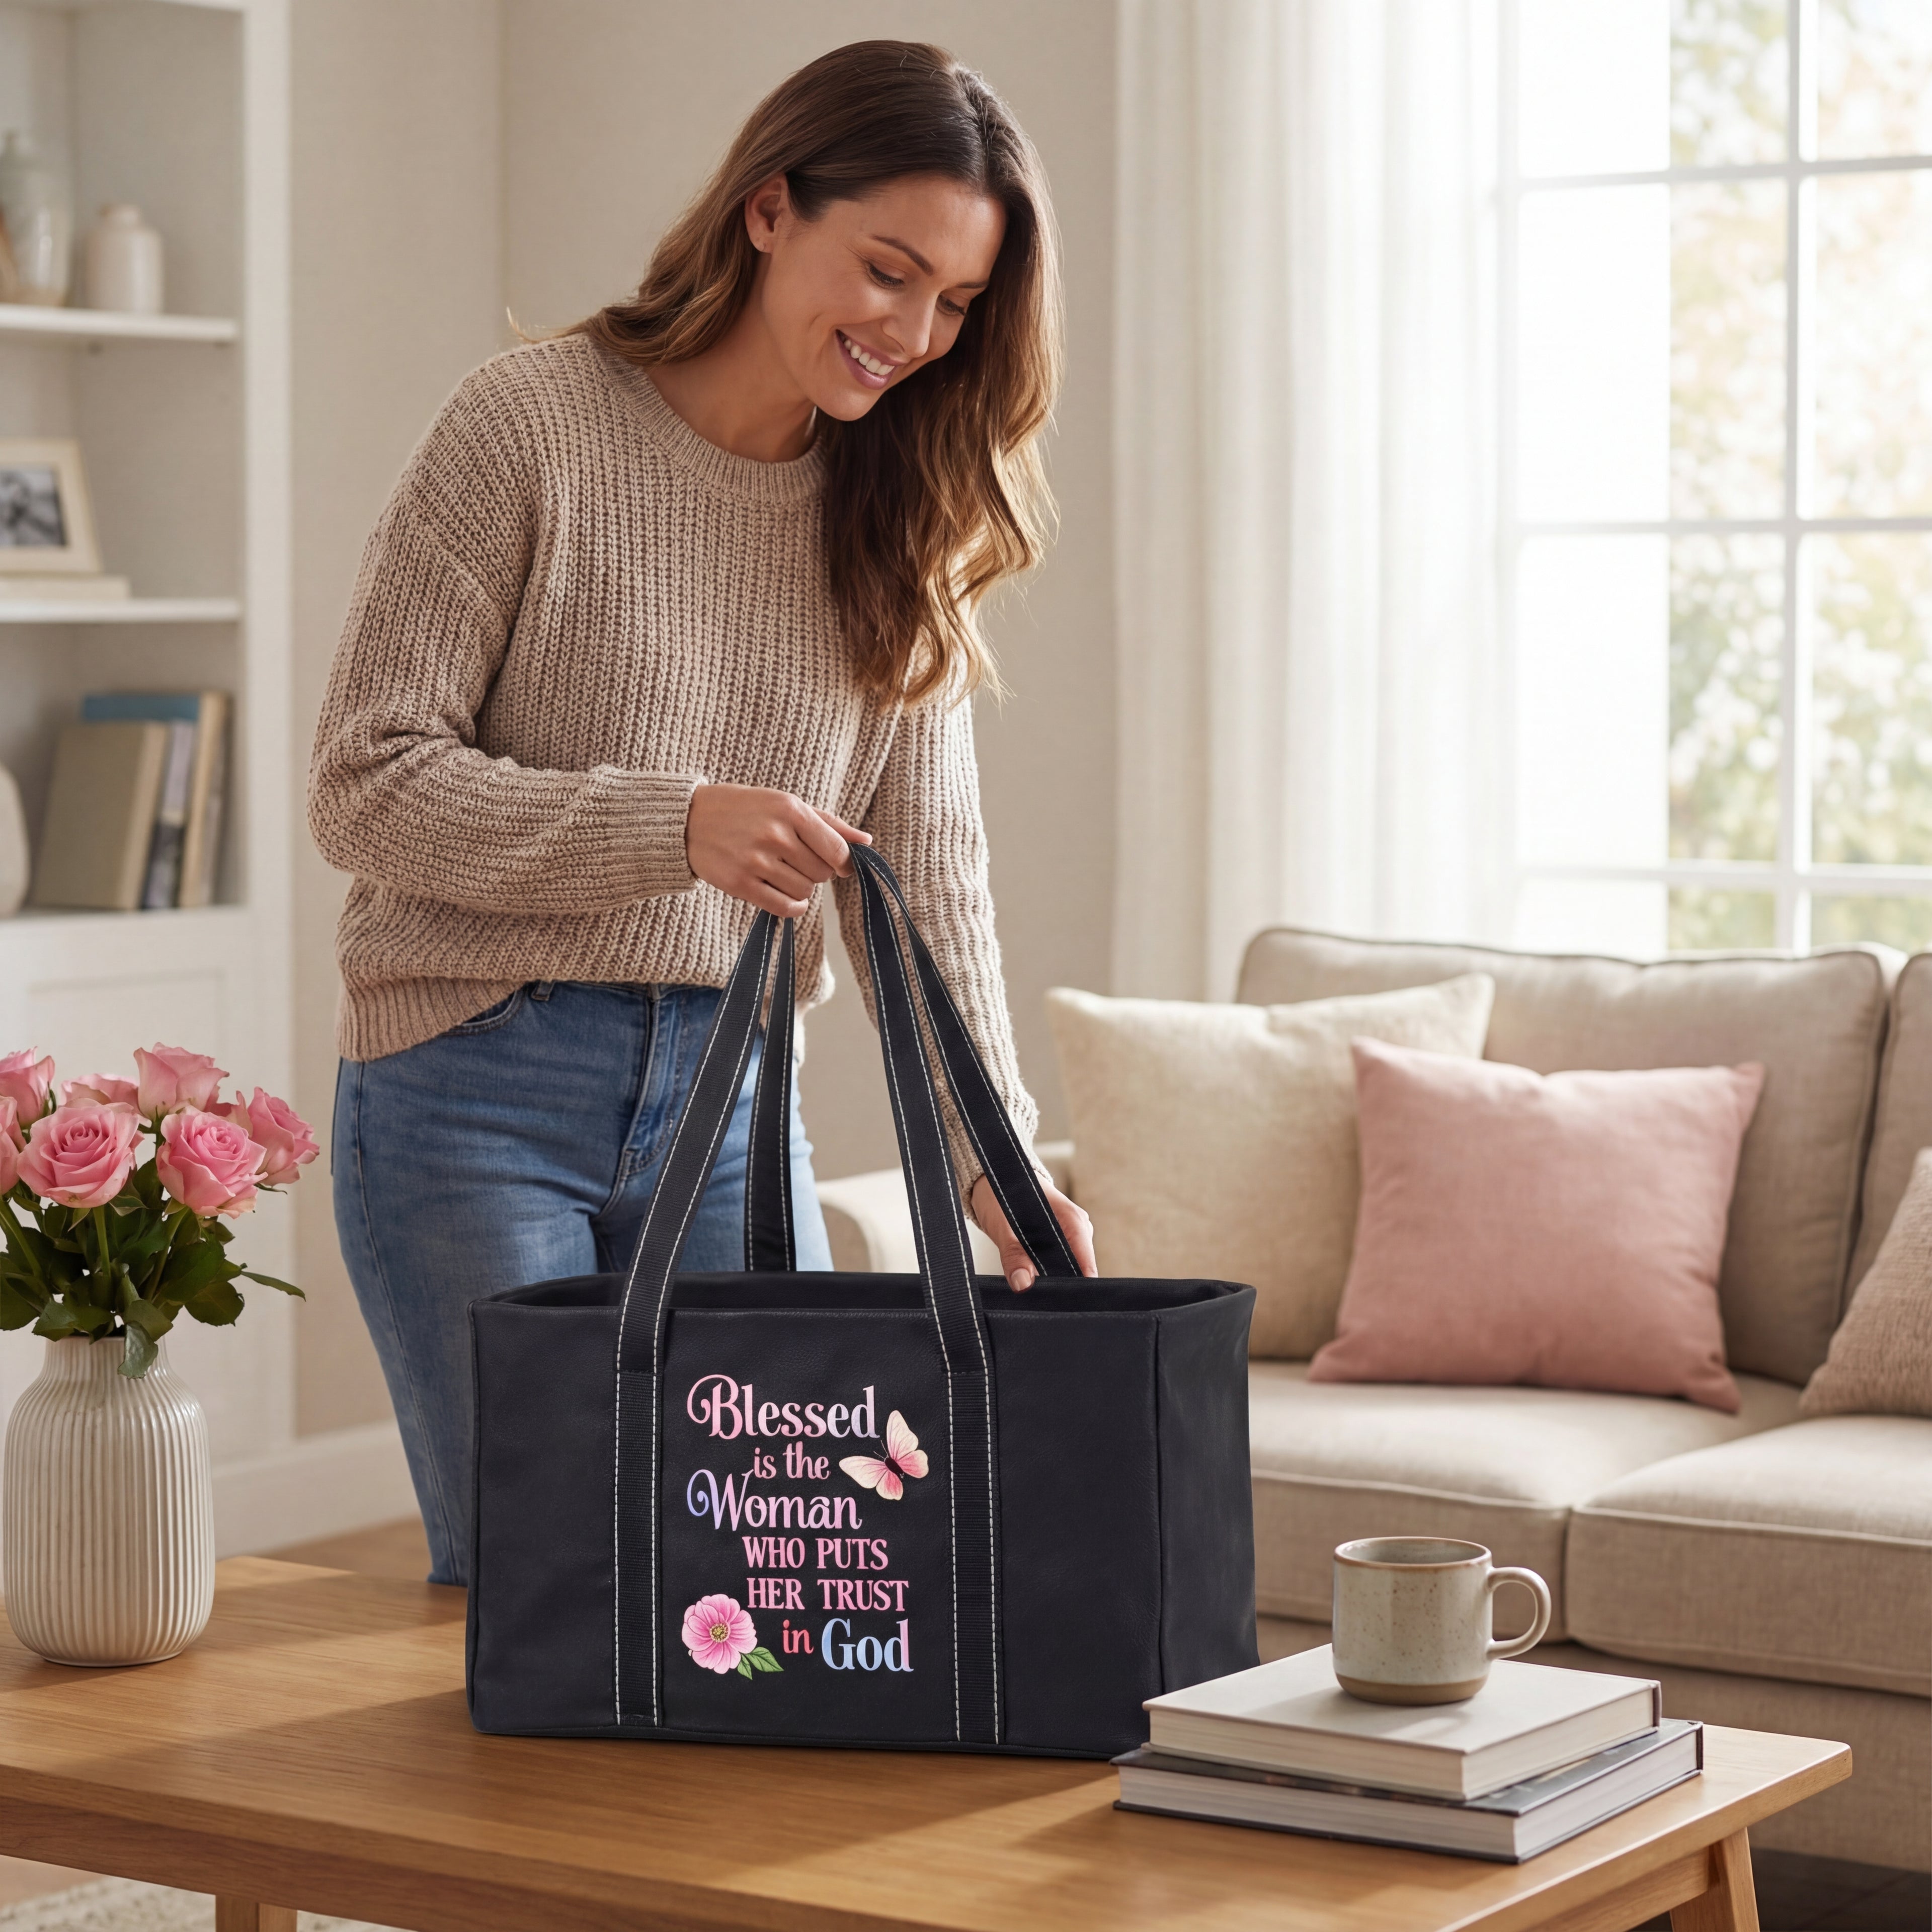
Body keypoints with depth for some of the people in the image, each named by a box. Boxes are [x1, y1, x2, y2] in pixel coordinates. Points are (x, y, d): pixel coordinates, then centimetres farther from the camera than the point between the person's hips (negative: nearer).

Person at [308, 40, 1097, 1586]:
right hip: (478, 1093, -4)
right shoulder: (533, 427, -9)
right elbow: (366, 785, -11)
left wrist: (993, 1151, -9)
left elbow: (927, 869, 4)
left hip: (732, 1100, 5)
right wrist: (675, 825, -23)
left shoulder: (898, 521, 7)